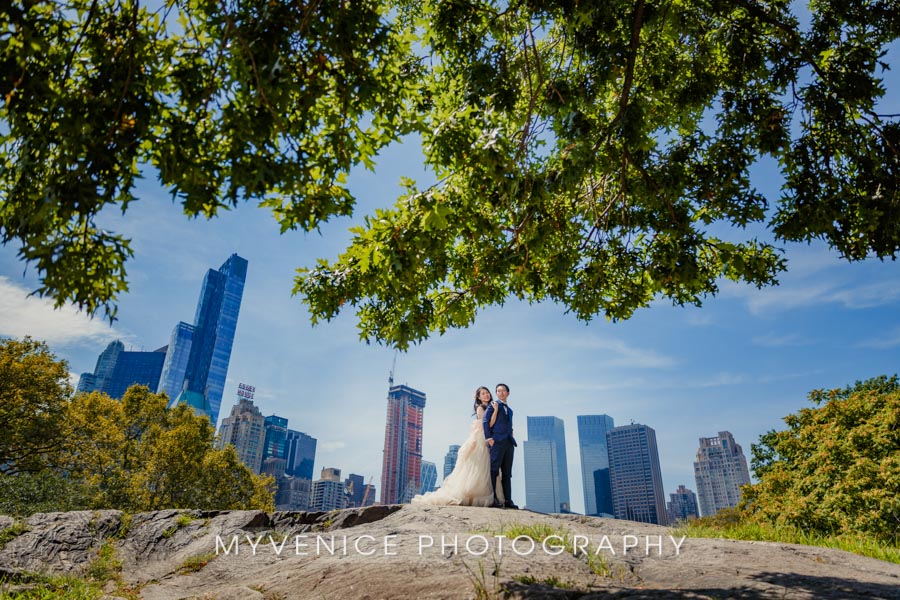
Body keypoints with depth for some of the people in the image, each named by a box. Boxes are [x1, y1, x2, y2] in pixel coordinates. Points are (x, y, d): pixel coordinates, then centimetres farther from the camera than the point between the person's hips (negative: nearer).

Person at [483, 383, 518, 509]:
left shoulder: (509, 410, 24)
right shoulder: (493, 405, 5)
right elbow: (485, 421, -4)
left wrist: (511, 439, 11)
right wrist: (489, 438, -13)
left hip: (509, 442, 7)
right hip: (497, 441, -6)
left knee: (507, 473, 5)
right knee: (494, 470, -10)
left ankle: (508, 500, 5)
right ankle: (492, 499, -11)